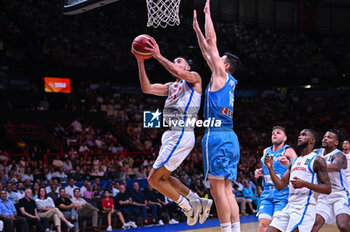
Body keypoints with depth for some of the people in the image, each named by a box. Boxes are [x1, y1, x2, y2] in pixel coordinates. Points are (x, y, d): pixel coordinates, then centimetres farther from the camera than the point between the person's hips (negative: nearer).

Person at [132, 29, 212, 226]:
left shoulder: (194, 78, 2)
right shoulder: (171, 87, 23)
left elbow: (179, 73, -22)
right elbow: (147, 88, 10)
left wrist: (158, 56, -18)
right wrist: (141, 62, 3)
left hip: (182, 134, -9)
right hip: (173, 134, 9)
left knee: (154, 178, -8)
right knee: (163, 177, 18)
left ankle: (189, 207, 3)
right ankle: (199, 202, 22)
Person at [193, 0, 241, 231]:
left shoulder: (221, 74, -1)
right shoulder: (228, 81, 19)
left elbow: (211, 41, 1)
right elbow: (207, 51, 28)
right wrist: (197, 28, 32)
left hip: (217, 136, -9)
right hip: (230, 136, 9)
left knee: (218, 188, -9)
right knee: (227, 189, 8)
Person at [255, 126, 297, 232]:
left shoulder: (288, 151, -3)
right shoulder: (266, 151, 15)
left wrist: (288, 164, -33)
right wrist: (260, 172, 11)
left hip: (283, 193, -5)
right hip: (267, 194, 5)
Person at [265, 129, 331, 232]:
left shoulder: (317, 160, -3)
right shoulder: (295, 161, 20)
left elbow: (327, 189, -9)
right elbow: (280, 186, 17)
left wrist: (304, 184, -21)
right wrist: (270, 168, 4)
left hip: (305, 207, -7)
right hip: (289, 206, 8)